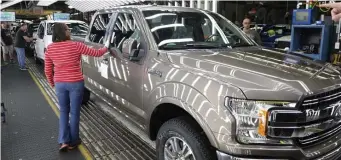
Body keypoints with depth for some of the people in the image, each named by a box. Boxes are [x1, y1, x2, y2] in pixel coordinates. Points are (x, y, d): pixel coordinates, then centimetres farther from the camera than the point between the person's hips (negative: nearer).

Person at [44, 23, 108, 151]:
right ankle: (73, 141, 23)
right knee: (74, 112, 11)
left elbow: (48, 71, 4)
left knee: (63, 111, 20)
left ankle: (64, 141, 14)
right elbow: (96, 53, -5)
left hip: (60, 84, 3)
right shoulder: (76, 46, -14)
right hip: (76, 83, -3)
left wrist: (52, 83, 21)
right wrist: (106, 48, 14)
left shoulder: (50, 48, -3)